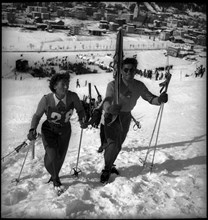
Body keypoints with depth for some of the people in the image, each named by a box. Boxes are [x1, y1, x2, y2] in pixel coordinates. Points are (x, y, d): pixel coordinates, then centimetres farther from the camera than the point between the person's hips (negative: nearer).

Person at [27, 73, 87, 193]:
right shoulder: (46, 100, -28)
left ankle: (55, 176, 46)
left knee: (61, 156, 13)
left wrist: (82, 120, -21)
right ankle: (55, 178, 24)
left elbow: (80, 110, -4)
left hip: (65, 130, 2)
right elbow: (37, 115, -13)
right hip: (49, 130, -2)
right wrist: (33, 130, -26)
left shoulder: (73, 97, -24)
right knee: (51, 157, -11)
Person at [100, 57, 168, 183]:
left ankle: (109, 165, 42)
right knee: (113, 144, -15)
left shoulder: (139, 86, -10)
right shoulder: (113, 85, -24)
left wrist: (160, 99, -30)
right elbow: (107, 102, -34)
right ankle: (107, 170, 7)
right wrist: (110, 108, -58)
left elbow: (150, 98, -8)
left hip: (126, 117, 5)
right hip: (112, 116, -5)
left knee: (119, 144, 18)